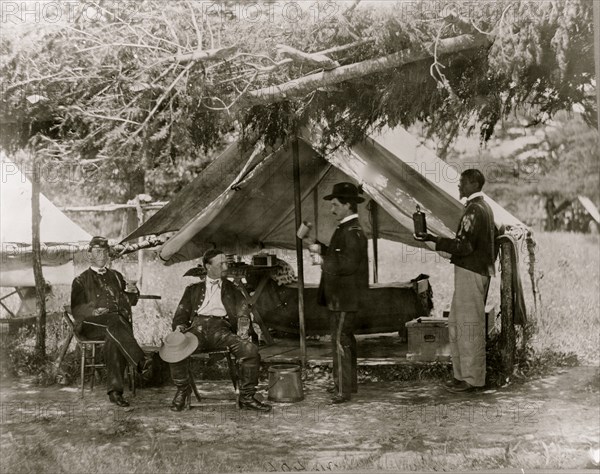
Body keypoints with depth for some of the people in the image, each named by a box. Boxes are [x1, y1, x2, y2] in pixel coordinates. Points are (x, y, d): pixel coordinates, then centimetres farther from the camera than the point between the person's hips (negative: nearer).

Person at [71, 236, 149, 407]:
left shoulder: (116, 276, 28)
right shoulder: (81, 281, 18)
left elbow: (131, 302, 26)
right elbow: (76, 309, 6)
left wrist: (133, 292, 3)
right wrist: (93, 311, -15)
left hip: (118, 320, 2)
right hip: (90, 324, -2)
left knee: (113, 339, -36)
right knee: (115, 321, -38)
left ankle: (114, 390, -41)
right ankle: (140, 362, -48)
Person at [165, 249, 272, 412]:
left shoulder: (231, 289, 27)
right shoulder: (193, 289, 28)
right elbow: (181, 314, 22)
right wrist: (179, 326, -3)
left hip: (221, 327, 0)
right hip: (197, 325, 0)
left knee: (250, 349, -29)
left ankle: (247, 397, -15)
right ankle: (182, 390, -7)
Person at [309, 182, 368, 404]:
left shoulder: (353, 232, -17)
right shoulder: (345, 229, 15)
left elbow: (348, 263, -24)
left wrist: (324, 259, -15)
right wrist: (321, 249, 9)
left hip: (346, 297, -11)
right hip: (340, 296, 11)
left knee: (340, 340, -10)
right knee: (345, 339, 17)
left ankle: (342, 390, -8)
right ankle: (349, 384, 28)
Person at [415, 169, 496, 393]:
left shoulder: (473, 210, -16)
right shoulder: (485, 207, 16)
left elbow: (464, 246, -22)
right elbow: (494, 237, 22)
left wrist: (433, 239, -22)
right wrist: (489, 264, 26)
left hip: (470, 273, -10)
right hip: (481, 271, 10)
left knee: (469, 326, -4)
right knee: (455, 324, 14)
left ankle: (472, 379, 1)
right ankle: (462, 374, 19)